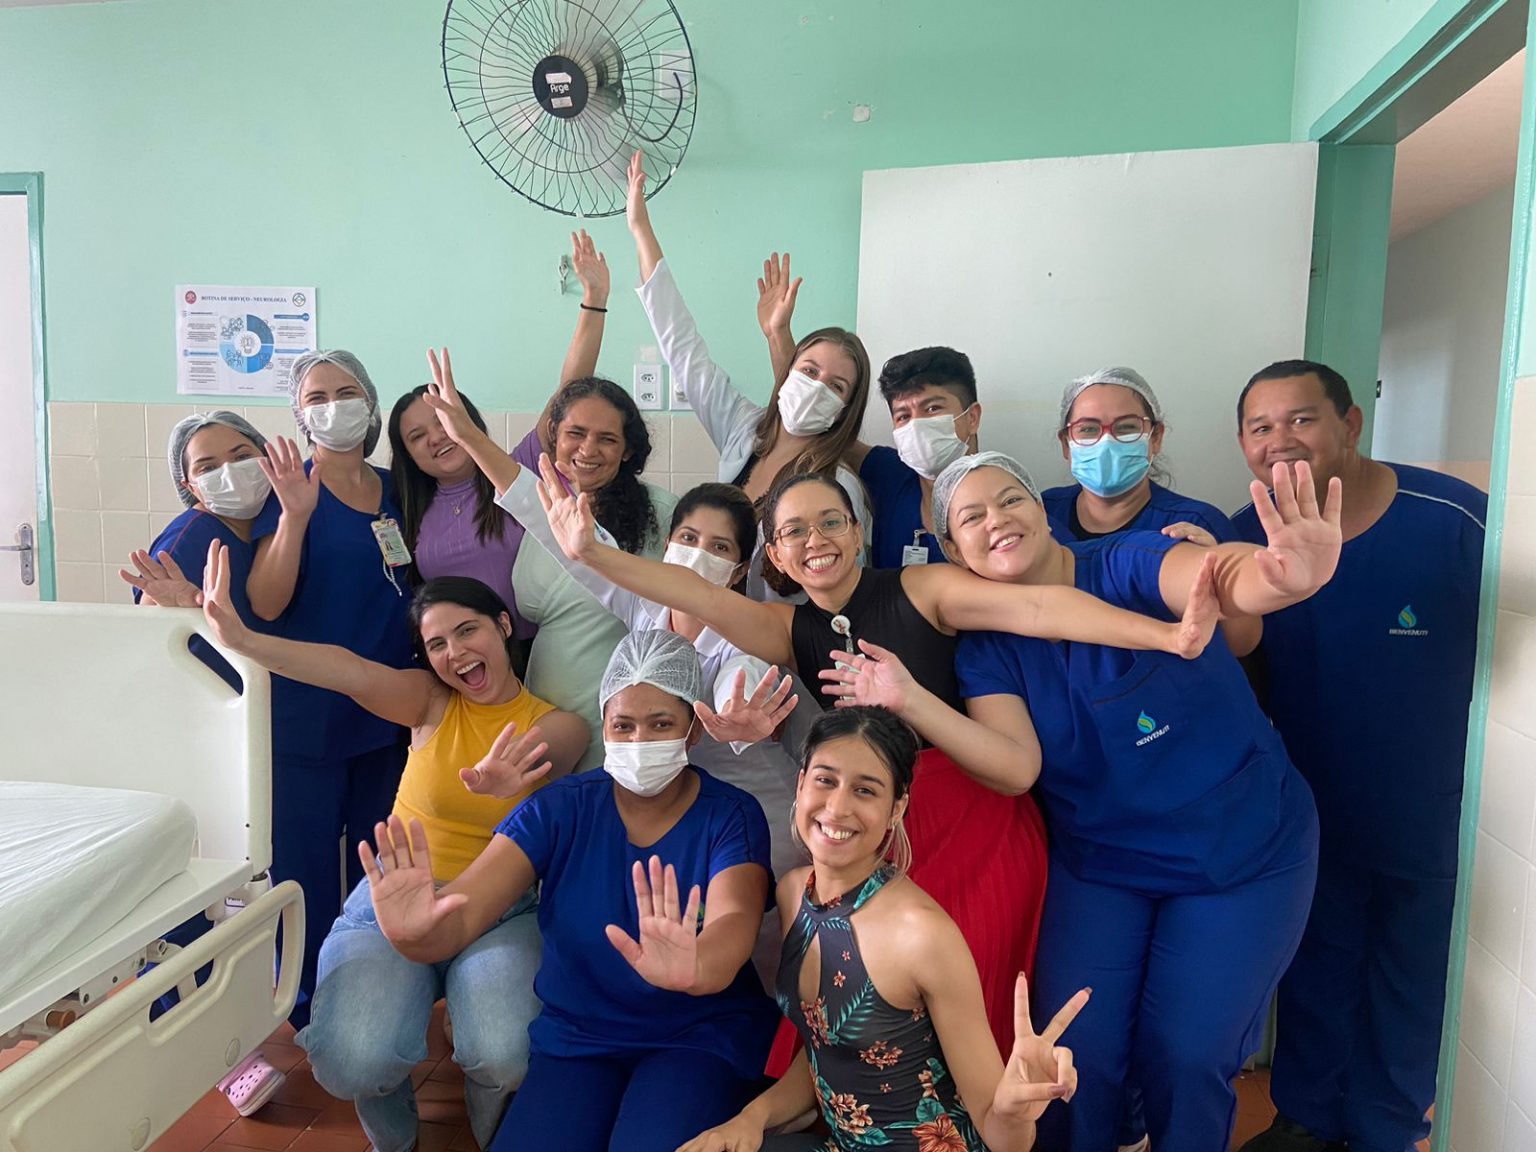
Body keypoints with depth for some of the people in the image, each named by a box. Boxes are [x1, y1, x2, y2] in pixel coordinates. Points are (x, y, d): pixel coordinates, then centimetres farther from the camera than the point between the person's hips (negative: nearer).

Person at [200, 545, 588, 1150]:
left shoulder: (559, 725, -1)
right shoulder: (432, 703, 0)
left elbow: (543, 758, -26)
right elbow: (356, 673, -20)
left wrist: (509, 783, -51)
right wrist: (241, 638, -38)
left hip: (499, 914, -1)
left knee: (507, 1057, -28)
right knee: (351, 1062, -24)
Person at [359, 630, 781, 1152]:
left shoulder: (731, 816, -10)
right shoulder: (560, 807, -5)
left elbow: (734, 920, -30)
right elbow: (460, 913, -15)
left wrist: (693, 972, -54)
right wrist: (415, 933, -40)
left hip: (702, 1035, -2)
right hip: (577, 1035, 3)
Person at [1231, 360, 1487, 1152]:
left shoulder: (1457, 520, -21)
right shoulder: (1246, 537, -10)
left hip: (1426, 817, -3)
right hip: (1308, 811, 3)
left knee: (1407, 975, 17)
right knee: (1315, 966, 20)